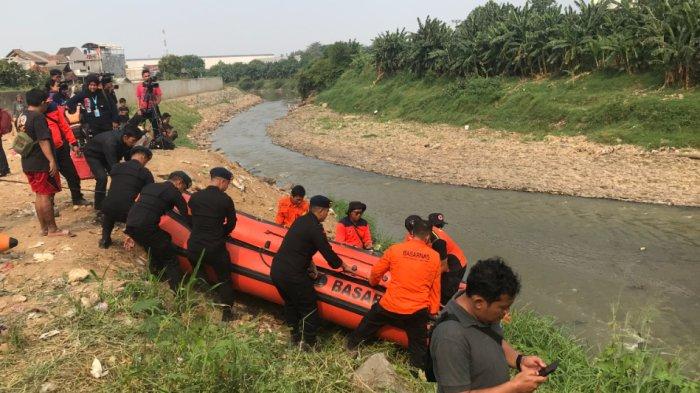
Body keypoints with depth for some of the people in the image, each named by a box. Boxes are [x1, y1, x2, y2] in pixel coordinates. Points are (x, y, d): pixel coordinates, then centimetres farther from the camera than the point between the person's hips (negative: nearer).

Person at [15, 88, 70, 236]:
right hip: (42, 163, -8)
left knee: (40, 195, 14)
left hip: (27, 163, 8)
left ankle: (44, 228, 20)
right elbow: (43, 141, -23)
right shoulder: (38, 117, -16)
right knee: (46, 196, -3)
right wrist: (52, 160, -25)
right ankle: (52, 229, 2)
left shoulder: (21, 117, 10)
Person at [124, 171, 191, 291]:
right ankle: (178, 292, -4)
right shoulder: (175, 193, 4)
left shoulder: (150, 186, 24)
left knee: (155, 254, 29)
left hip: (130, 225, 8)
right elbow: (186, 217, 3)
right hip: (147, 228, -7)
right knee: (170, 259, 2)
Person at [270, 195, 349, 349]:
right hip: (292, 276, -9)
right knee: (309, 308, 8)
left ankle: (296, 338, 39)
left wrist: (310, 264, 13)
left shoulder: (300, 221, 11)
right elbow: (328, 252, -9)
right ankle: (308, 343, 19)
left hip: (276, 271, 9)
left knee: (290, 304, 25)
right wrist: (343, 265, 8)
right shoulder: (315, 228, -15)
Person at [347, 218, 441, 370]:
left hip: (389, 306, 1)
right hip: (419, 312, 0)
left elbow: (376, 272, 6)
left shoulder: (395, 249, -5)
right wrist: (433, 311, 16)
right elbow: (435, 288, 5)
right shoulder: (435, 257, -1)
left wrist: (373, 282, 28)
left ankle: (351, 345, 45)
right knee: (419, 348, 19)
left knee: (368, 323, 28)